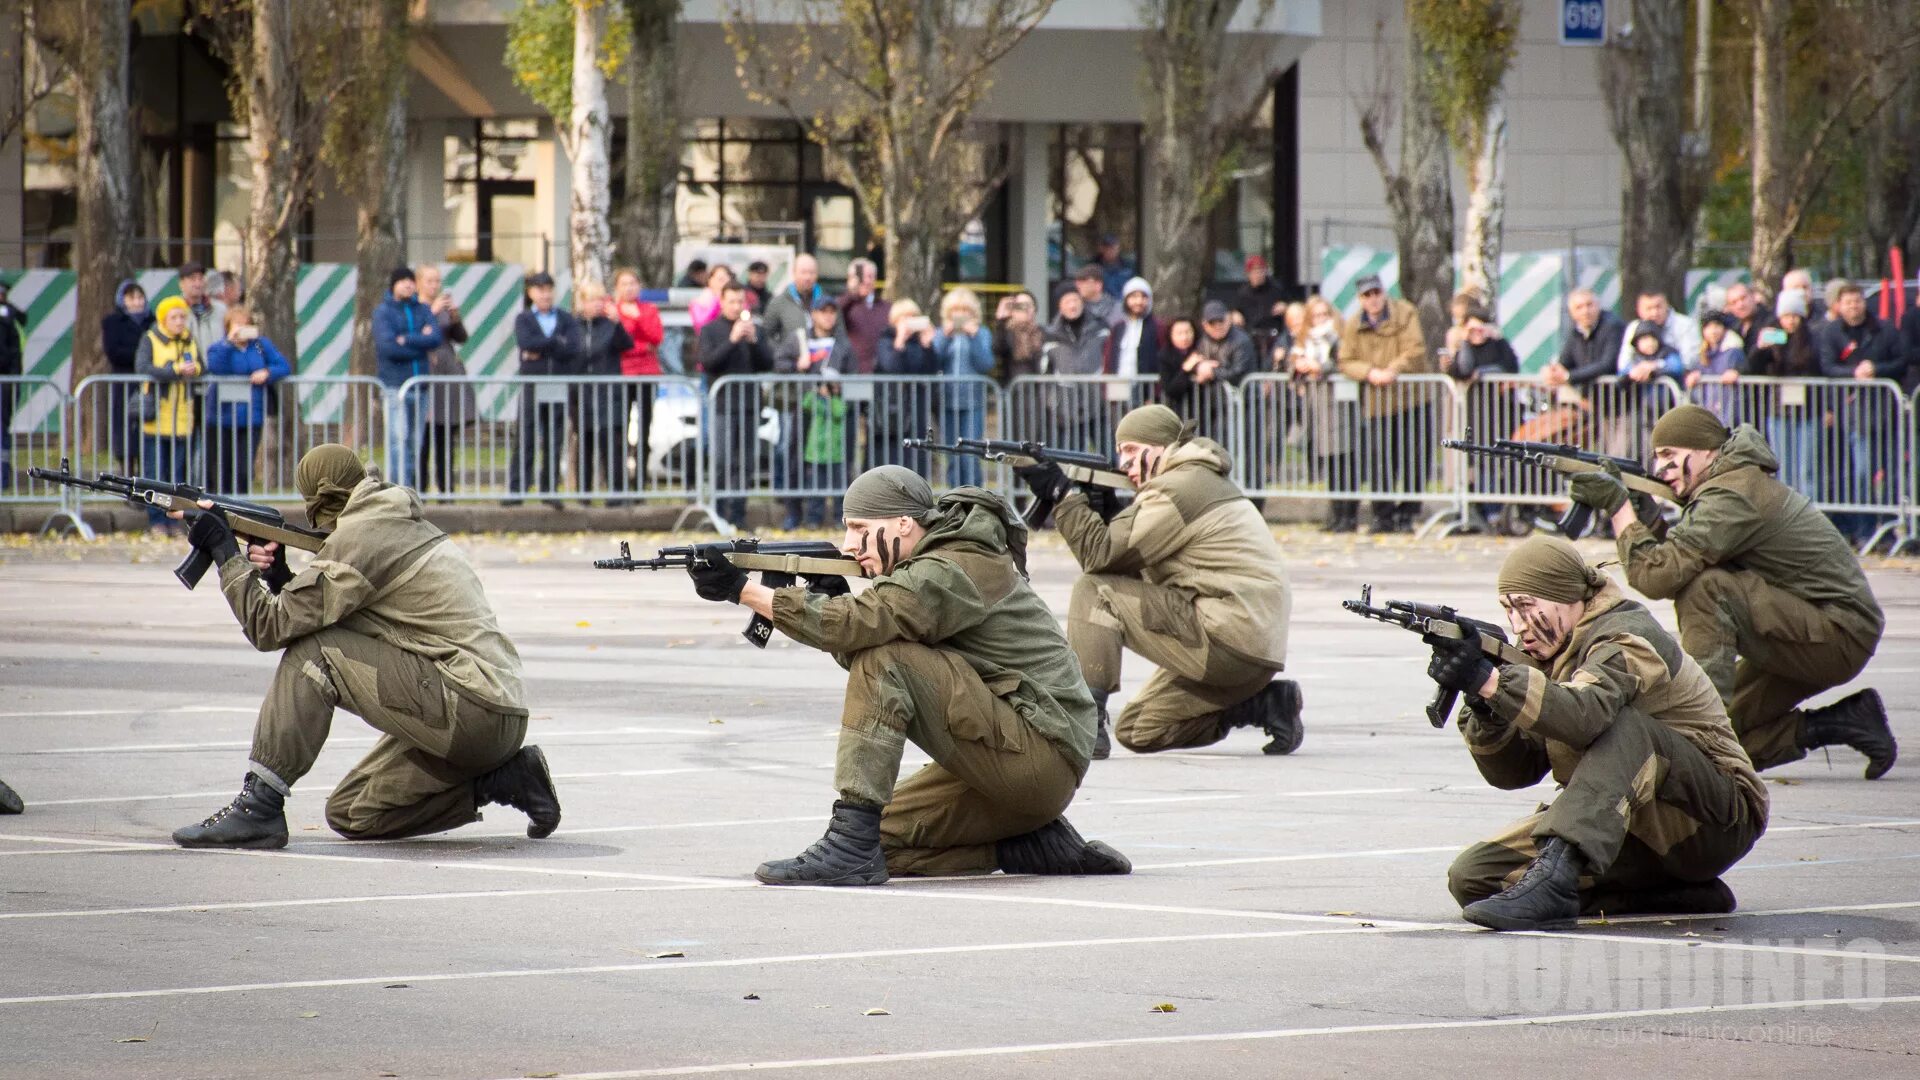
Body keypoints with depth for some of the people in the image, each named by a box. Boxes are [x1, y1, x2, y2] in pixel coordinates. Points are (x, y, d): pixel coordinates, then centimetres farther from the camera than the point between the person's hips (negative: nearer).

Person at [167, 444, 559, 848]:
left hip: (469, 712, -9)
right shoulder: (402, 526, 21)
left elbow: (272, 627, -10)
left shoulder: (357, 538, -10)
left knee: (314, 656, -10)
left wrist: (226, 554, 1)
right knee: (351, 815, 14)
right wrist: (278, 576, 10)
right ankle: (503, 778, 10)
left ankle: (258, 804, -14)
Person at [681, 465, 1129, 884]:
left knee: (885, 659, -20)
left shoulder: (954, 573, -17)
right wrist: (824, 599, -9)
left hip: (1042, 754, -10)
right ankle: (1035, 843, 8)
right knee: (888, 837, 10)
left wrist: (743, 589, -24)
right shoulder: (930, 565, 14)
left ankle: (852, 845, -23)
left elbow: (854, 624, -28)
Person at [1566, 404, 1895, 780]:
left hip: (1840, 634, -10)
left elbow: (1656, 576, -26)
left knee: (1706, 590, -26)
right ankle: (1843, 724, 14)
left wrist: (1618, 506, -18)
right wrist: (1649, 519, -6)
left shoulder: (1731, 498, -20)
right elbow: (1679, 563, 9)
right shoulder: (1740, 481, 11)